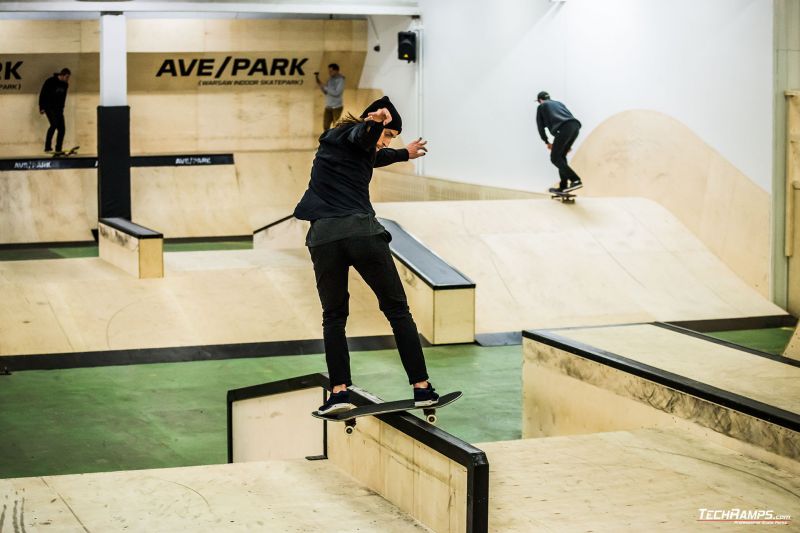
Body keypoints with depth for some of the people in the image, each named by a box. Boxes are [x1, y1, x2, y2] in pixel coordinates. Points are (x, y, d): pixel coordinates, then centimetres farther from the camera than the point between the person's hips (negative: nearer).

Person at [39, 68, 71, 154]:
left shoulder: (65, 84, 7)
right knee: (54, 124, -24)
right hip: (49, 107, -7)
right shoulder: (50, 81, -12)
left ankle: (58, 149, 8)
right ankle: (47, 147, -22)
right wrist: (41, 108, -12)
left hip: (58, 109, 7)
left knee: (62, 129, 0)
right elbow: (42, 94, -10)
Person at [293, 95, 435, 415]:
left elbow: (373, 156, 48)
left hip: (323, 236, 7)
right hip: (362, 231, -6)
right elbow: (363, 136, -20)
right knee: (397, 310, 4)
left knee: (334, 317, 14)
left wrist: (405, 154, 65)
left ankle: (339, 390, 0)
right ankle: (421, 387, 3)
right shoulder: (351, 134, 6)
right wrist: (375, 122, -43)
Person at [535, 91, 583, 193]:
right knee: (561, 156, 18)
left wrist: (547, 142, 30)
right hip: (575, 127, 6)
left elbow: (540, 126, 18)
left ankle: (576, 180, -15)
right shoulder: (559, 103, 37)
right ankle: (563, 186, 15)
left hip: (563, 128, -6)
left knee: (555, 158, -1)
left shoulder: (541, 107, 22)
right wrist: (568, 143, 31)